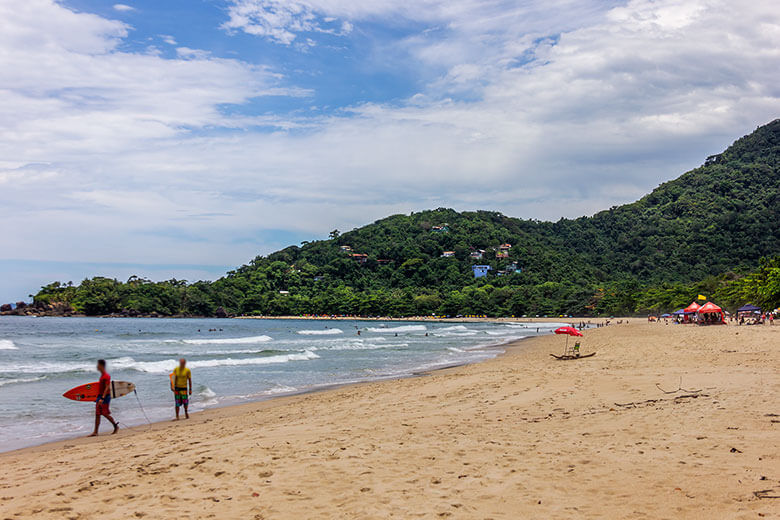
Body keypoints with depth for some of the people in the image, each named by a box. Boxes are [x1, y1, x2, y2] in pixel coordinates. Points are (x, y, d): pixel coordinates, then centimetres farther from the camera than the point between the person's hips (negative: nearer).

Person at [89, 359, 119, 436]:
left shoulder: (106, 376, -15)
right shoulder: (102, 375, 14)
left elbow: (107, 388, -22)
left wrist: (102, 398, -28)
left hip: (105, 397, -9)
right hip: (100, 397, 9)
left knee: (105, 414, -4)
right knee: (97, 414, 4)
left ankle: (116, 426, 14)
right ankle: (95, 432, 2)